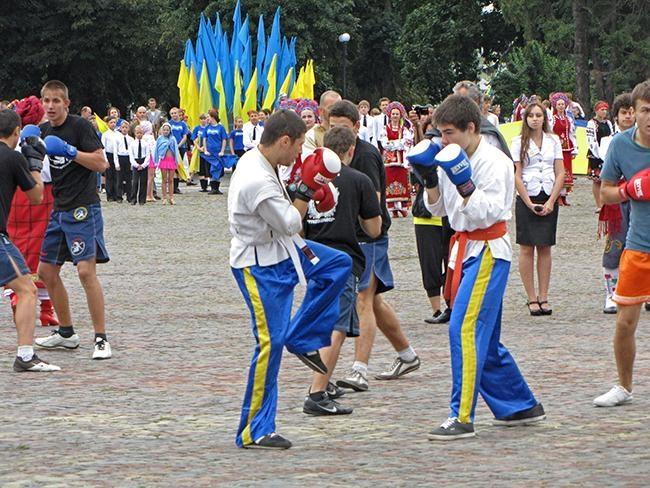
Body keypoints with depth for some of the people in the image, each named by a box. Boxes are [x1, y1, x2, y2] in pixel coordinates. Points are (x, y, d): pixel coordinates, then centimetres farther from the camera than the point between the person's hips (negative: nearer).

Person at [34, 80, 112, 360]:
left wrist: (70, 151, -24)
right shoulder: (45, 130, 12)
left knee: (86, 271, -16)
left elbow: (100, 163, -16)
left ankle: (101, 339, -12)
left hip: (83, 209, -8)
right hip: (59, 209, 8)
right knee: (47, 271, 10)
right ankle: (66, 333, 24)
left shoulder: (80, 126, -10)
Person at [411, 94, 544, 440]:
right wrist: (430, 181, -1)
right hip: (464, 249, 9)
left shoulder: (495, 162, -13)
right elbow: (438, 209, 16)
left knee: (465, 329, -17)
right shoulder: (453, 161, 10)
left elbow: (488, 213, -19)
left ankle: (462, 417, -17)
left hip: (488, 252, -9)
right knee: (485, 338, 14)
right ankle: (522, 406, 26)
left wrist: (464, 185, -29)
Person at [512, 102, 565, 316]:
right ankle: (532, 298, 2)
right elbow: (517, 176, -3)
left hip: (549, 199, 2)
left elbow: (560, 174, 5)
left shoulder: (554, 141, 7)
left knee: (545, 248, 4)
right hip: (526, 198, -2)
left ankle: (543, 297, 7)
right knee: (527, 248, -2)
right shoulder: (519, 142, 0)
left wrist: (551, 202, -6)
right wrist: (529, 203, -10)